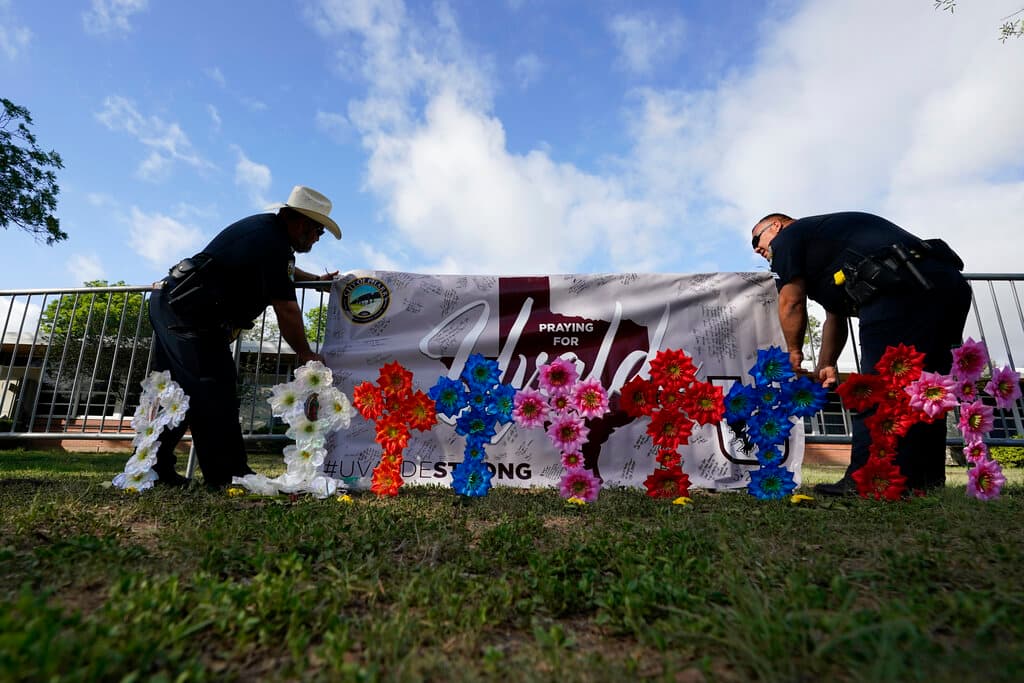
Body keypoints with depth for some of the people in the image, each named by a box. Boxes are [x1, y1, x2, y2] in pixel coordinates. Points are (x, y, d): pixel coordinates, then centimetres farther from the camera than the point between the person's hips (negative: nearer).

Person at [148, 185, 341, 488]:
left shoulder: (266, 225, 15)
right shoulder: (274, 243, -17)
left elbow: (279, 269, 37)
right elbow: (285, 308, -17)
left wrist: (316, 278, 37)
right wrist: (306, 355, -8)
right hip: (188, 310, -11)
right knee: (212, 392, -14)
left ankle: (155, 468, 20)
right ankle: (228, 475, -13)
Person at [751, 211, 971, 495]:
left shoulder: (788, 236, 10)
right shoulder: (826, 235, 35)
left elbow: (791, 302, 1)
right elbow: (835, 315, 31)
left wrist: (794, 352, 15)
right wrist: (826, 365, 25)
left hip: (902, 289, -10)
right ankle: (926, 479, 21)